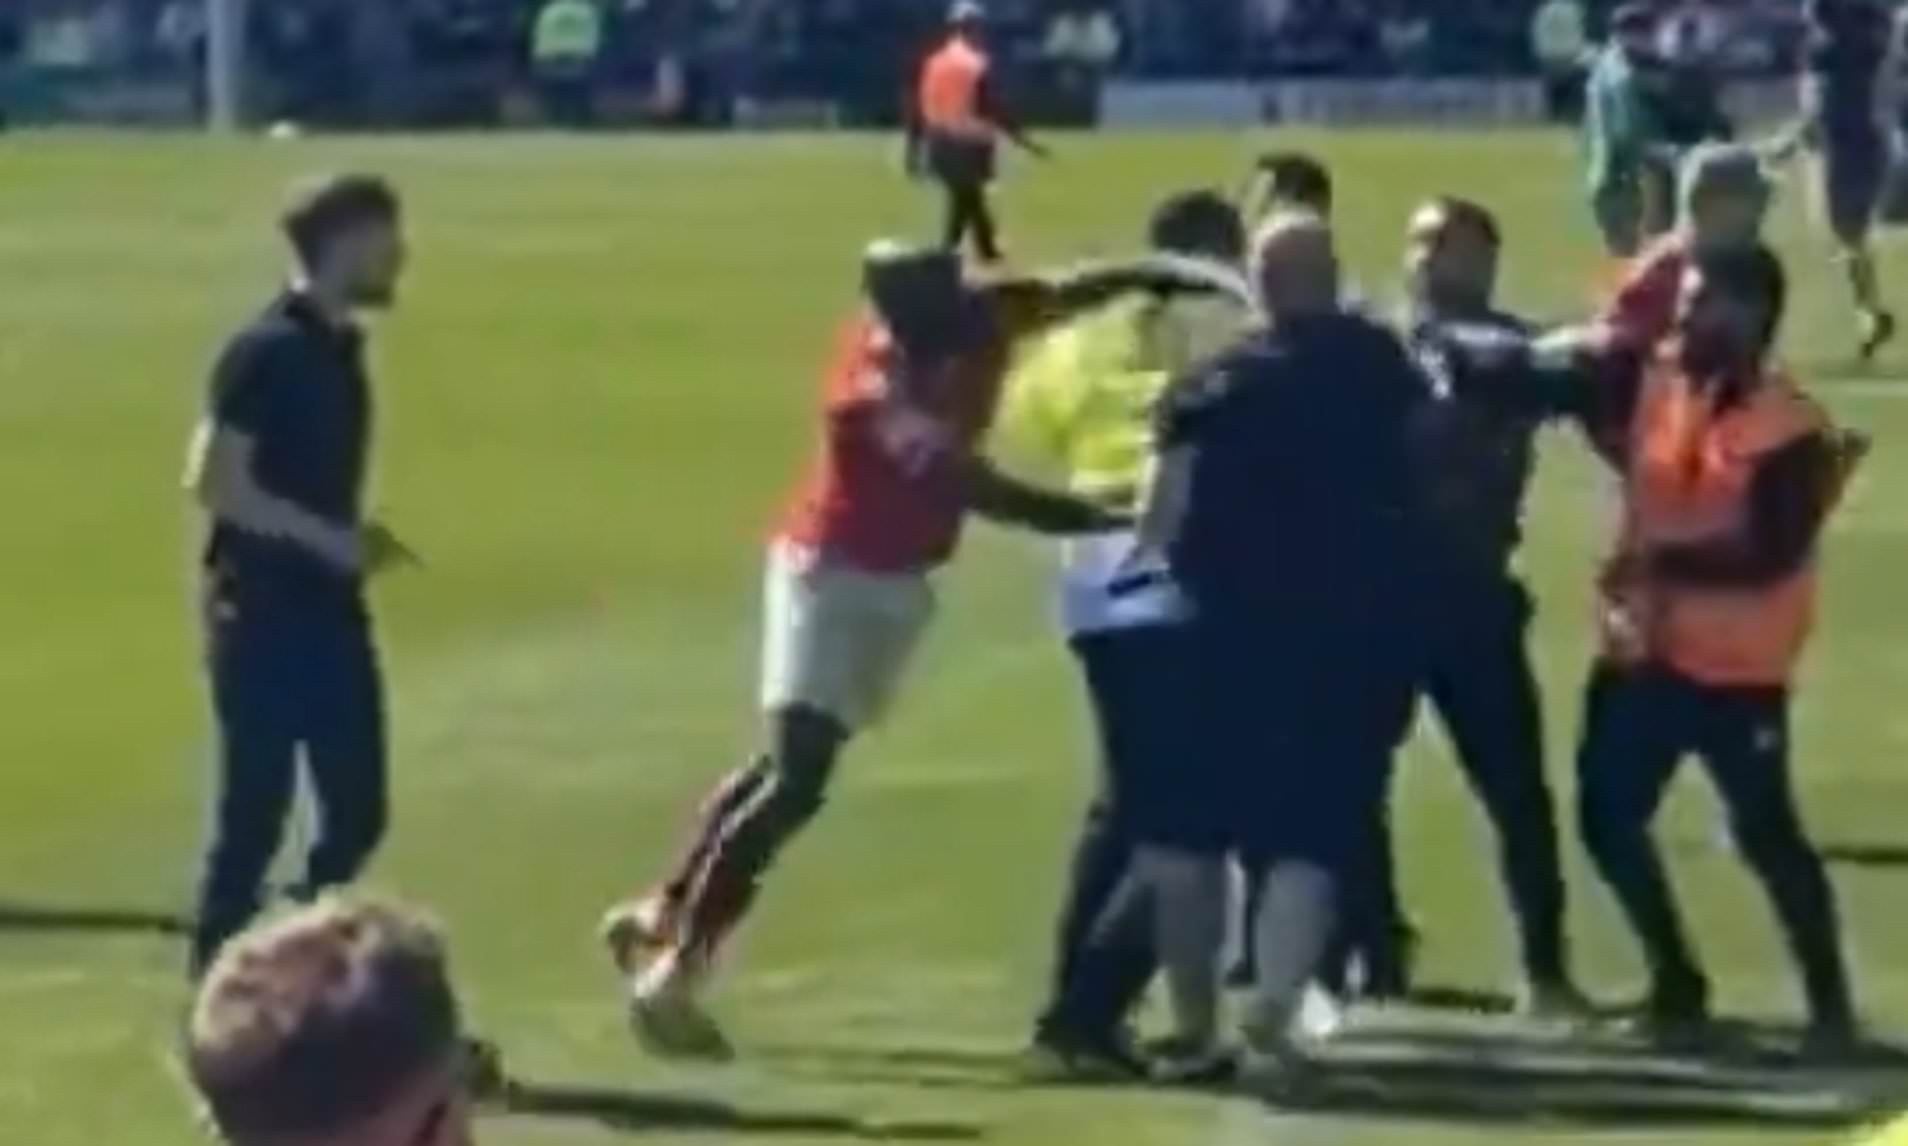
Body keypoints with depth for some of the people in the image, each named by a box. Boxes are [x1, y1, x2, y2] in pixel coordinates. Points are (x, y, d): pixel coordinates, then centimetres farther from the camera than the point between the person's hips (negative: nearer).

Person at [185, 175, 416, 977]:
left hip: (330, 609, 9)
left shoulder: (340, 348, 12)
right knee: (255, 815, -5)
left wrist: (355, 543, 8)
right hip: (261, 612, -9)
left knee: (358, 812, 11)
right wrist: (327, 539, -20)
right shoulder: (268, 351, -16)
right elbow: (213, 481, -20)